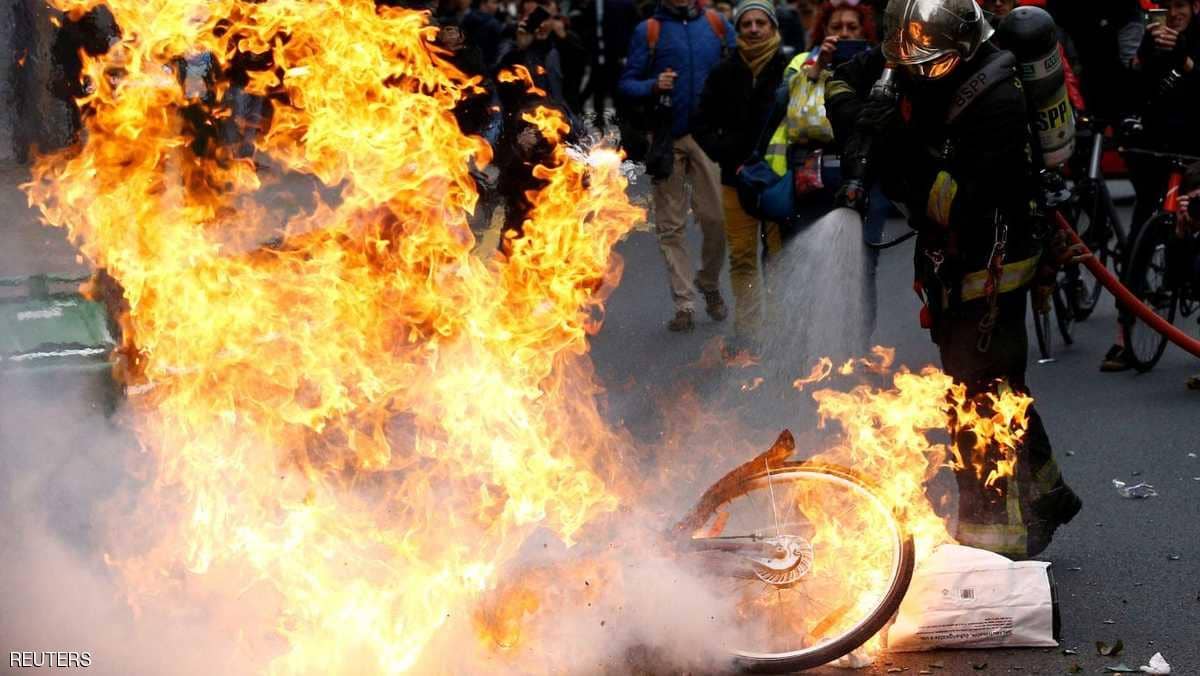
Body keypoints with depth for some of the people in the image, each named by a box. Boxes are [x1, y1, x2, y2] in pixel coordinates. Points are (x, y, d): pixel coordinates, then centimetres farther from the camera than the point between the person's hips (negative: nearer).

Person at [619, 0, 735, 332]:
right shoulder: (647, 30, 3)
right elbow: (626, 83, 0)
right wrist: (653, 85, -19)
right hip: (666, 140, 0)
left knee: (716, 218, -2)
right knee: (670, 226, 1)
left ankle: (709, 285, 23)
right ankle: (684, 305, 7)